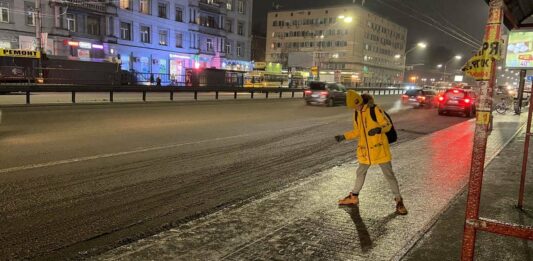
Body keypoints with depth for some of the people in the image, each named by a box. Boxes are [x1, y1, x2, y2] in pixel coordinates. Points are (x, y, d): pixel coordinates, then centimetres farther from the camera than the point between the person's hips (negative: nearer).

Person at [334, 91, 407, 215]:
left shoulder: (375, 109, -14)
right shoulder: (356, 113, 6)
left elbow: (388, 125, -12)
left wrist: (378, 129, -31)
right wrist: (344, 136, 7)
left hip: (379, 148, -6)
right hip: (365, 149, 6)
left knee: (389, 174, 1)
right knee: (360, 172, 19)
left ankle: (399, 201, 13)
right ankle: (354, 197, 35)